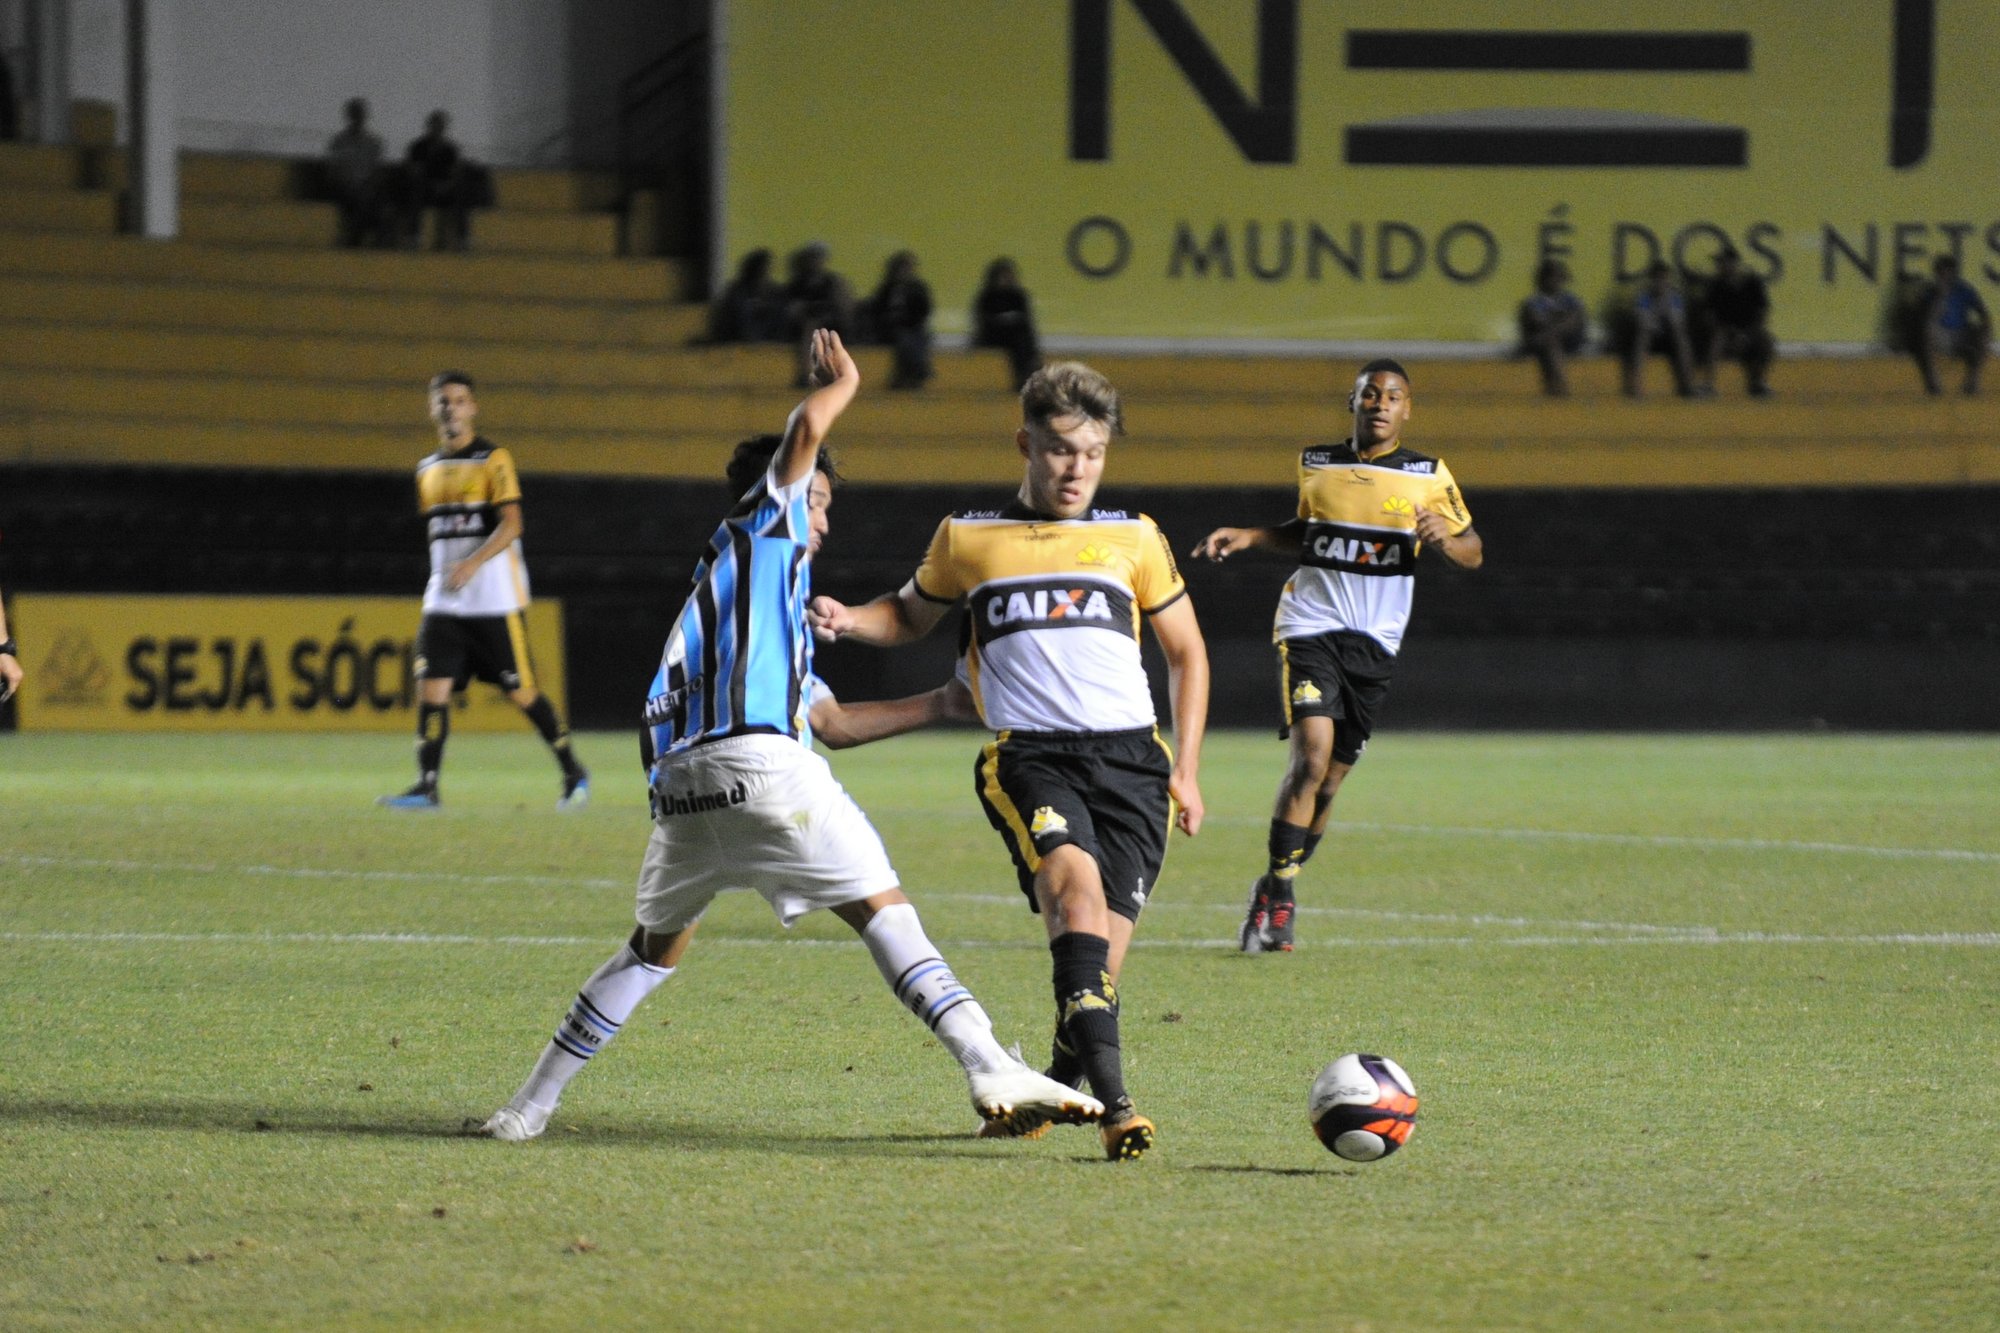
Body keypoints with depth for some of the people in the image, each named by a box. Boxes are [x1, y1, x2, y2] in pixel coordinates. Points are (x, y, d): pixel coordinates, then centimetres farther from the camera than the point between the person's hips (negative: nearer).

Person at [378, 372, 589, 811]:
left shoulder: (494, 459, -5)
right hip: (443, 603, 5)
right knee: (431, 686, -9)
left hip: (495, 601, -5)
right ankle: (426, 786, -10)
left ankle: (574, 774, 16)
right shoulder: (428, 470, 14)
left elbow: (511, 525, -14)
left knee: (521, 691, 0)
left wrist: (472, 564, -26)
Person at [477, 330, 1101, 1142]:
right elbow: (806, 429, -1)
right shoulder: (766, 528, 16)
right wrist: (843, 382, 19)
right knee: (883, 910, -8)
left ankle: (533, 1102, 21)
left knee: (656, 947, 23)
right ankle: (990, 1069, -21)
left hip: (681, 777, 8)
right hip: (758, 761, -8)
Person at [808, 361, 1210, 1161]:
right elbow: (910, 616, 29)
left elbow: (1187, 651, 21)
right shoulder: (967, 539, 12)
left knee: (1098, 961, -6)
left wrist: (1186, 770, 12)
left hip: (1129, 755, 2)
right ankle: (1112, 1100, -41)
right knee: (1076, 882, -30)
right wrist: (848, 620, 7)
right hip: (1028, 756, -2)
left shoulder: (1133, 539, 13)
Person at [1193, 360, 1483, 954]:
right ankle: (1277, 893, -12)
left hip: (1374, 641, 1)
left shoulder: (1428, 476, 4)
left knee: (1330, 776, 3)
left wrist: (1444, 536, -15)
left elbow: (1473, 552, 6)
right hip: (1310, 625, -1)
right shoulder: (1315, 465, 9)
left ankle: (1276, 897, 19)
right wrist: (1249, 537, 12)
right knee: (1312, 754, -19)